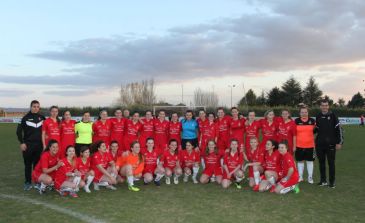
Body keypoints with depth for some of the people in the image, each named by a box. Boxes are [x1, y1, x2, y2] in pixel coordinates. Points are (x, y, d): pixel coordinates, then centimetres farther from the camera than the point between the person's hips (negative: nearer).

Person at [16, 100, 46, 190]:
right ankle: (28, 182, 11)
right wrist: (21, 143, -8)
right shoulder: (26, 117, -1)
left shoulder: (41, 117, 7)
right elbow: (19, 130, -2)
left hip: (39, 144, 2)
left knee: (37, 163, 7)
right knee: (28, 164, 3)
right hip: (28, 145, -2)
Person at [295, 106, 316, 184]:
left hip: (310, 145, 0)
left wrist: (315, 144, 7)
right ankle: (300, 177, 22)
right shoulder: (296, 121, -1)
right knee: (300, 161, 10)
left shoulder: (312, 121, 1)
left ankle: (310, 177, 20)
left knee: (309, 161, 9)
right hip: (299, 145, 0)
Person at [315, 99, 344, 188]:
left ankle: (332, 182, 13)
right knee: (321, 162, 10)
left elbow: (339, 129, -6)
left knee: (331, 163, 2)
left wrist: (339, 142, -8)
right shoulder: (318, 116, 7)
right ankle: (323, 180, 21)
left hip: (330, 144, -4)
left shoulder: (333, 116, -5)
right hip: (320, 144, 4)